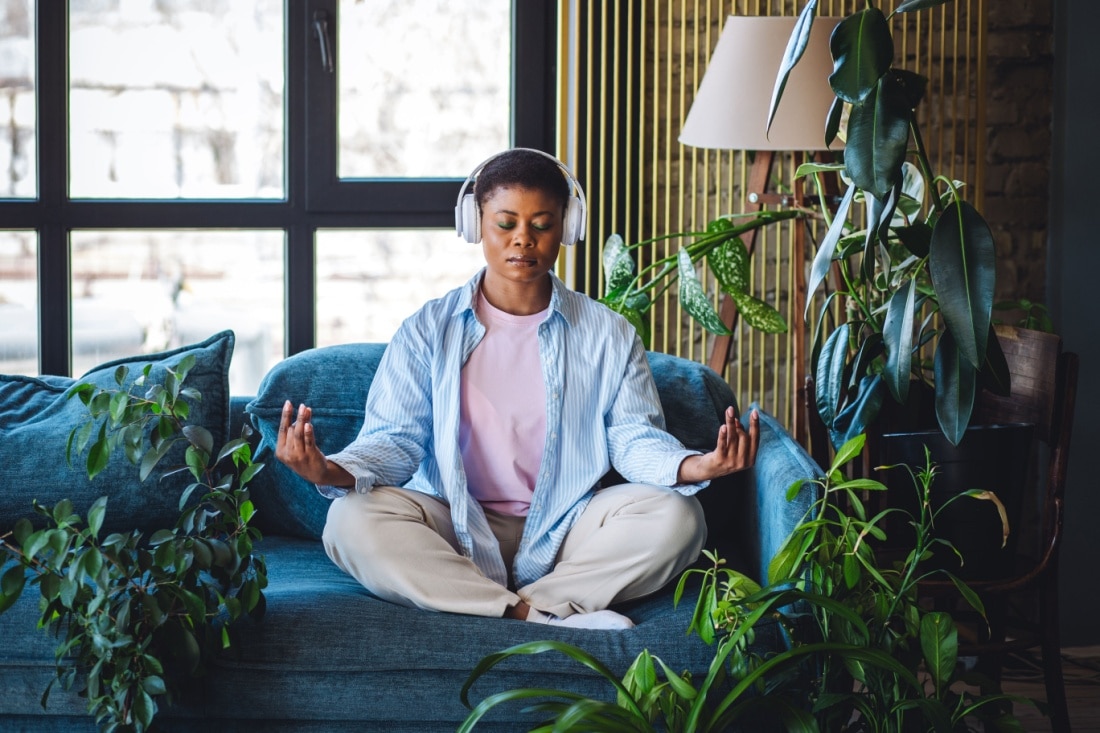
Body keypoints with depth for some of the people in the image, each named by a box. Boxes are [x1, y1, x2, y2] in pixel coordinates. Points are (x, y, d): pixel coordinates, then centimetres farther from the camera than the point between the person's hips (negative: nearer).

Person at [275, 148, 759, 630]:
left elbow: (634, 438, 1)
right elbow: (395, 440, -3)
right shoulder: (429, 331, 5)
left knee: (675, 516, -25)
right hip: (456, 532, 0)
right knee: (352, 518, -30)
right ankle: (541, 618, -33)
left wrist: (692, 466, -23)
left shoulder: (608, 336, 8)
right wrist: (335, 471, -27)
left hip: (564, 532, 1)